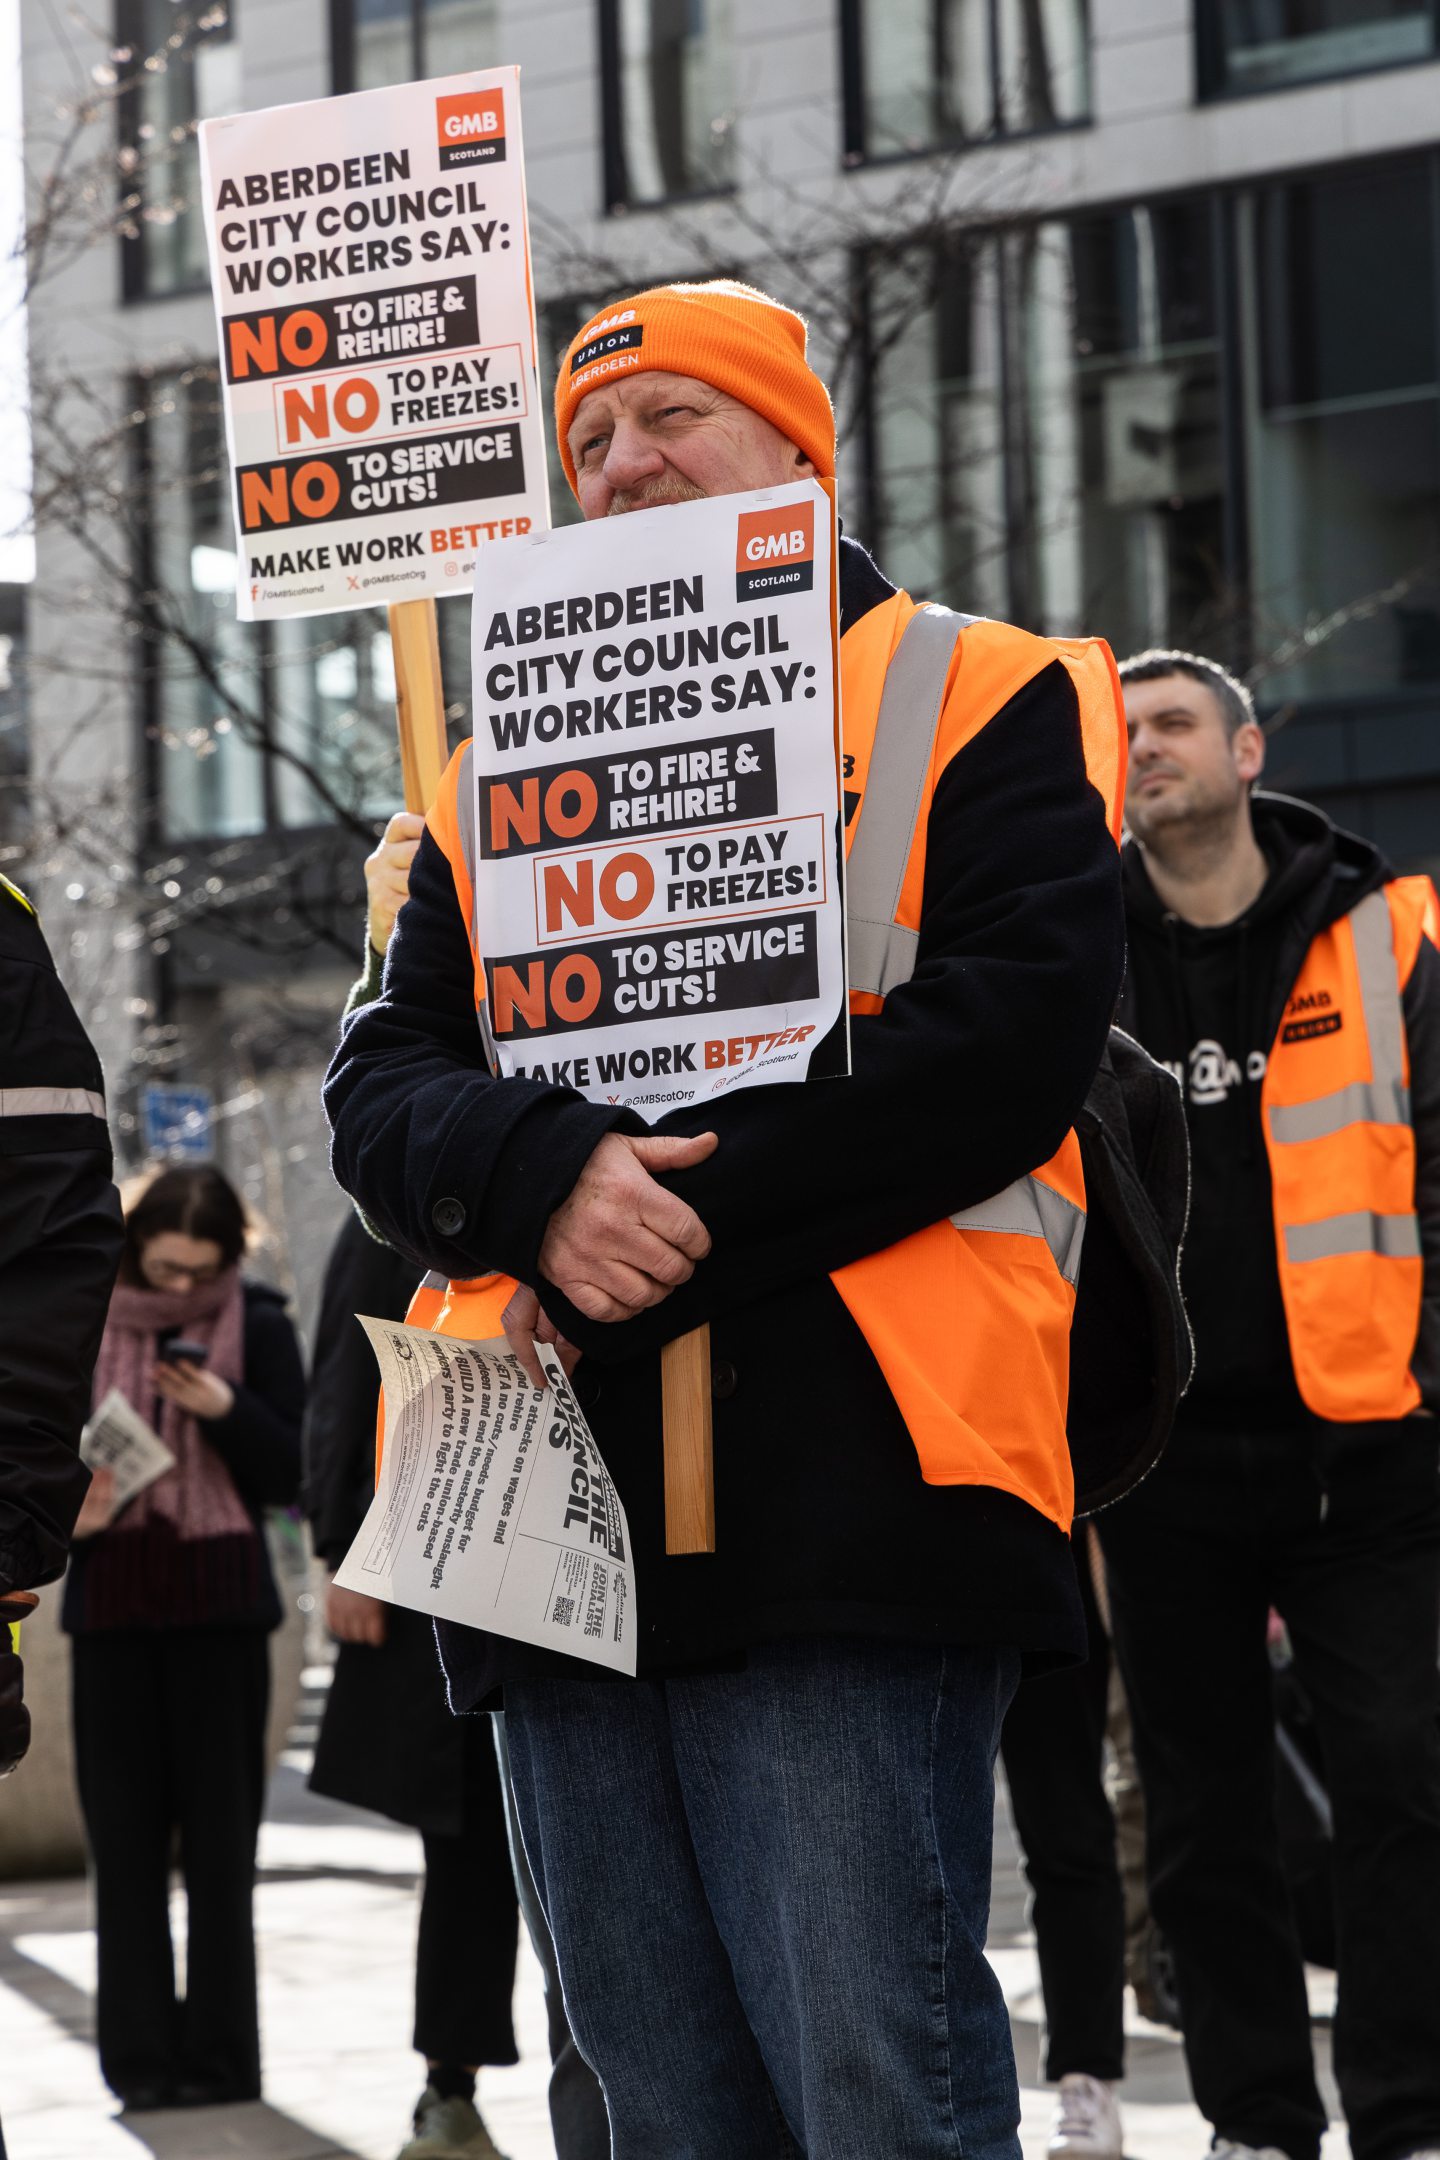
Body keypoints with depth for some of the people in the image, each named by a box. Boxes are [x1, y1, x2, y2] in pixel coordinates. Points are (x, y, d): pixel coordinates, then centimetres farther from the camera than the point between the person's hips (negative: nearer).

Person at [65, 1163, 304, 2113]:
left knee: (220, 1838, -1)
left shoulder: (259, 1327, 1)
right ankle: (140, 2058, 4)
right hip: (113, 1604, 2)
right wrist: (68, 1510, -10)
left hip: (222, 1606, -2)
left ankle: (220, 2055, 4)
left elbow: (296, 1476, -2)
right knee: (125, 1836, 1)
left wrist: (225, 1408, -18)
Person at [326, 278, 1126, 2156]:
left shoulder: (979, 700, 7)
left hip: (848, 1503, -5)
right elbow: (385, 1081, 12)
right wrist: (544, 1185, -12)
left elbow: (1014, 1037, -8)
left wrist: (684, 1228, -13)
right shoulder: (502, 771, 23)